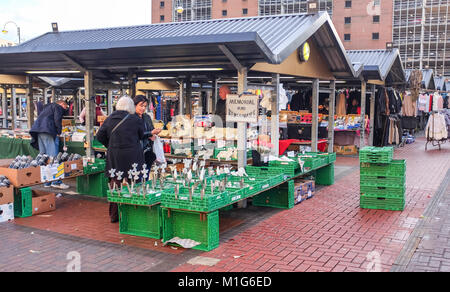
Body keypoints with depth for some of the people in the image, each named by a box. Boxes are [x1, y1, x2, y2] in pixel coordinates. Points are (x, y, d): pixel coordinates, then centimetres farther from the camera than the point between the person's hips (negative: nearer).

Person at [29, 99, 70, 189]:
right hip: (48, 132, -9)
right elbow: (57, 119, -9)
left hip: (39, 132, 9)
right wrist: (59, 132, -1)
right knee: (53, 156, -13)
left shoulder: (48, 107, 33)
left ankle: (47, 182, 8)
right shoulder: (58, 107, 7)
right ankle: (56, 181, -18)